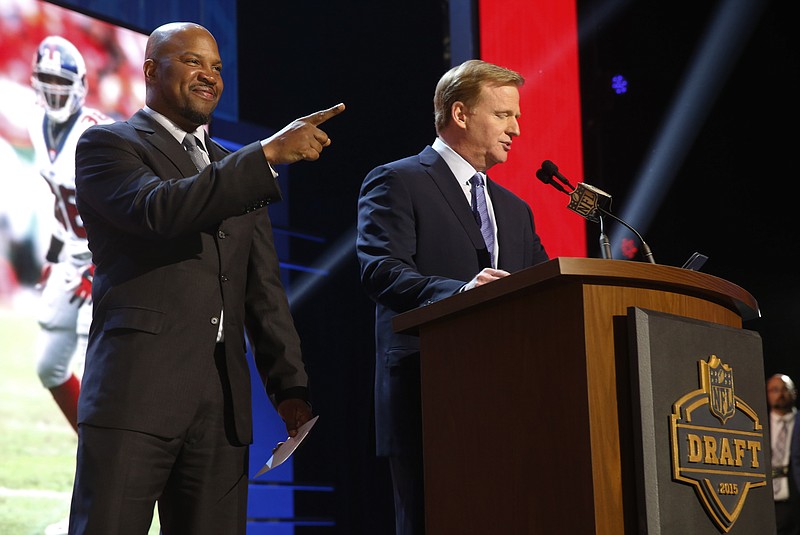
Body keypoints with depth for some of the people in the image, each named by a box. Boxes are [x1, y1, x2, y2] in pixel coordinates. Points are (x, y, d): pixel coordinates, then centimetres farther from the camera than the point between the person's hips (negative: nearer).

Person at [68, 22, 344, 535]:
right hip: (136, 392, -5)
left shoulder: (238, 168, 24)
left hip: (224, 403, 5)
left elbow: (264, 290, 20)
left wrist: (290, 386, 10)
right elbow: (159, 209, -15)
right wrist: (269, 153, -17)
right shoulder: (106, 144, 6)